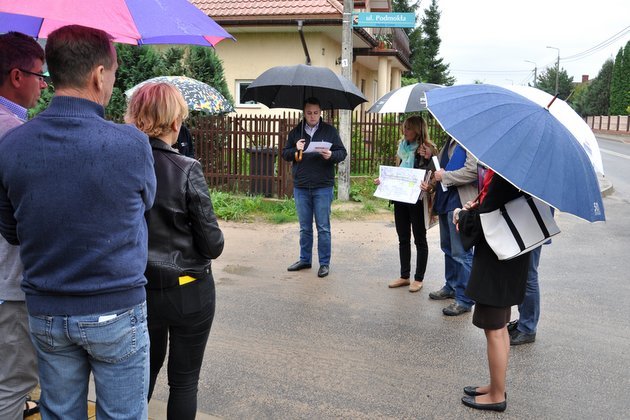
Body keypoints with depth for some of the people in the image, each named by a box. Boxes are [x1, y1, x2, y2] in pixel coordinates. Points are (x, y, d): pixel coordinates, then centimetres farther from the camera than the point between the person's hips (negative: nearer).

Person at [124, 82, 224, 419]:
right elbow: (213, 245, -15)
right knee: (184, 381, 13)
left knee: (144, 371, 25)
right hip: (188, 293, -4)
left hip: (138, 291, 4)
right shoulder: (186, 170, -18)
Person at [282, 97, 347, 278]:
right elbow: (284, 154, 10)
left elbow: (342, 152, 2)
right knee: (305, 227, 13)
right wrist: (295, 150, -11)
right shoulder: (296, 132, 8)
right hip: (301, 187, 3)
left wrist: (331, 155, -20)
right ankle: (305, 259, 25)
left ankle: (324, 263, 12)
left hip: (323, 187, -3)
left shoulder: (329, 131, 2)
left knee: (323, 227, 2)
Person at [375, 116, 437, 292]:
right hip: (400, 198, 7)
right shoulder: (403, 146, 8)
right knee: (403, 238, 14)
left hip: (417, 200, -7)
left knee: (419, 239, 7)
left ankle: (419, 278, 19)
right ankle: (404, 276, 26)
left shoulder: (427, 150, -12)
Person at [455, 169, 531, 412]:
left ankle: (497, 396, 17)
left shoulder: (502, 175, -23)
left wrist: (461, 215, -2)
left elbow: (480, 222, -21)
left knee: (494, 329, 3)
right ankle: (497, 386, 33)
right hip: (508, 259, 10)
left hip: (495, 262, -10)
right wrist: (475, 208, 2)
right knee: (500, 326, 19)